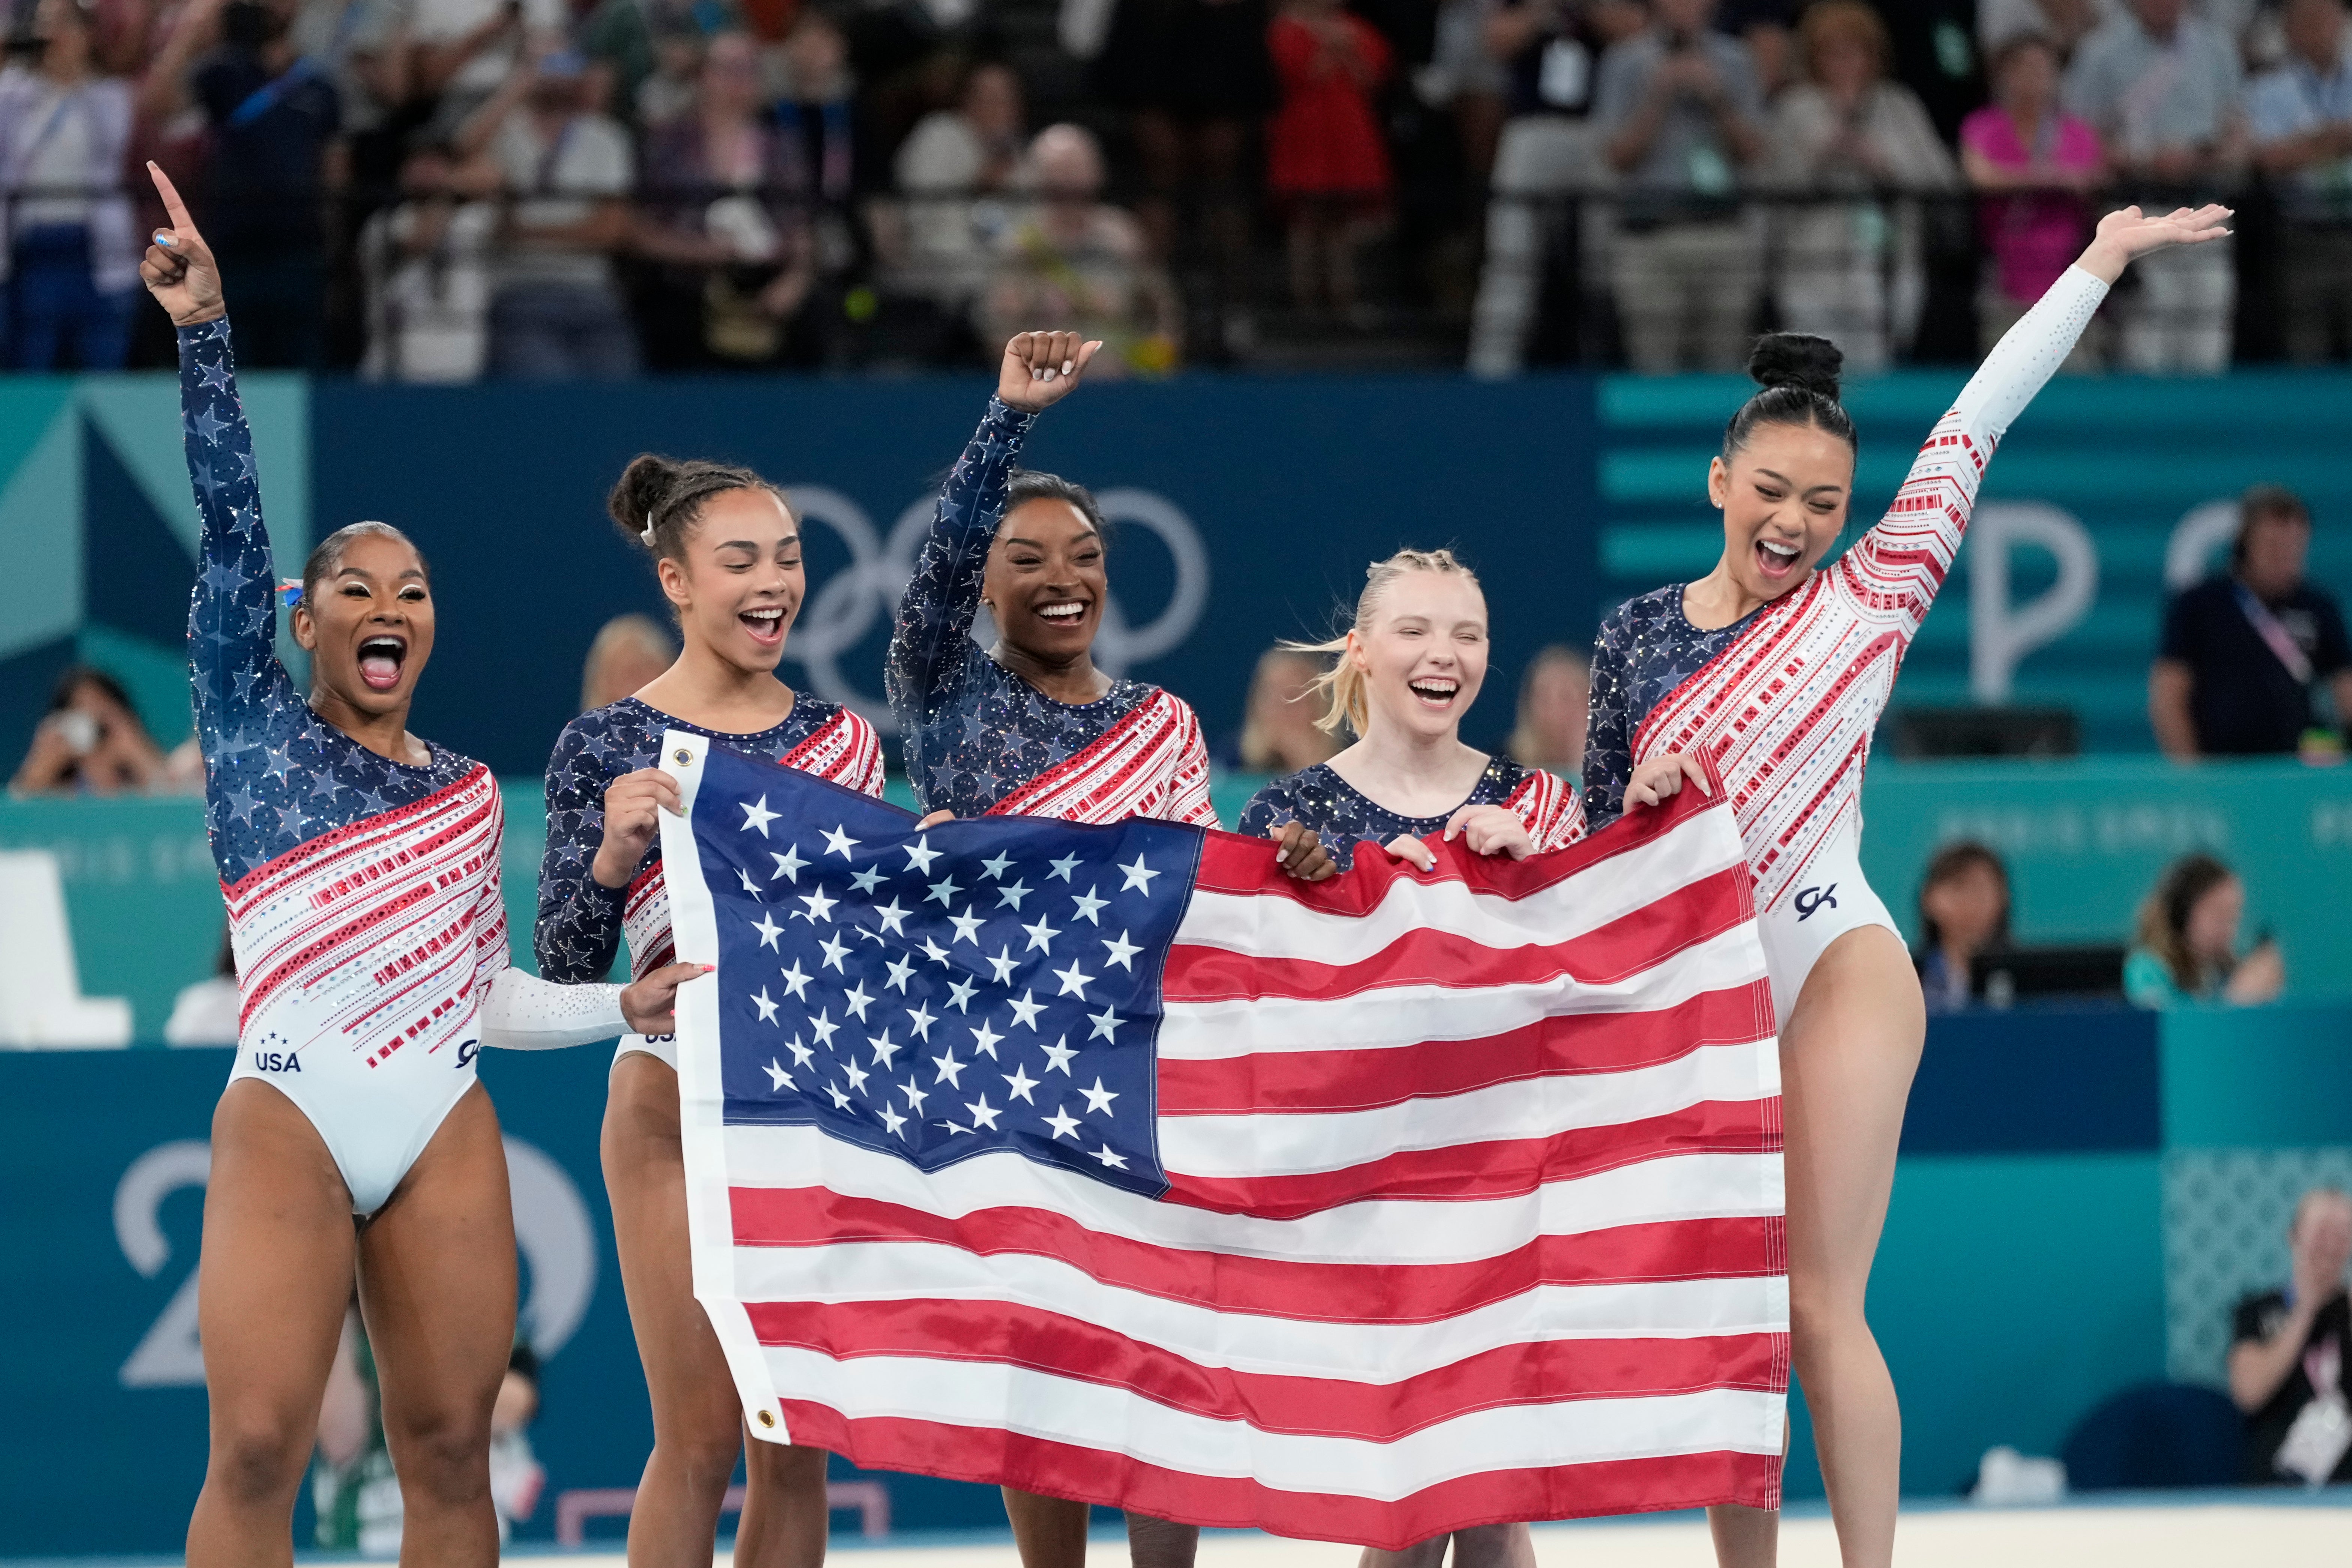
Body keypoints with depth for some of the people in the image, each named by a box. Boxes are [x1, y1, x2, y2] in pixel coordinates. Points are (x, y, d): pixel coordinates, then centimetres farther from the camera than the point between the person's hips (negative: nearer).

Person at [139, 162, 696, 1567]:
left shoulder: (469, 792, 18)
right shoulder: (252, 720, 8)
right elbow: (233, 524, -2)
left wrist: (629, 1005, 7)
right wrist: (205, 332, -11)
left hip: (445, 1130, 4)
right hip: (289, 1118, -4)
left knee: (449, 1451, 1)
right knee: (258, 1452, -13)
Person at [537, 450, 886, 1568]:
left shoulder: (841, 742, 8)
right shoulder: (605, 748, -3)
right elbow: (564, 970, -4)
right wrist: (611, 854, -21)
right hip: (677, 1112, -4)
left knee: (797, 1444, 5)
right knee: (699, 1438, -5)